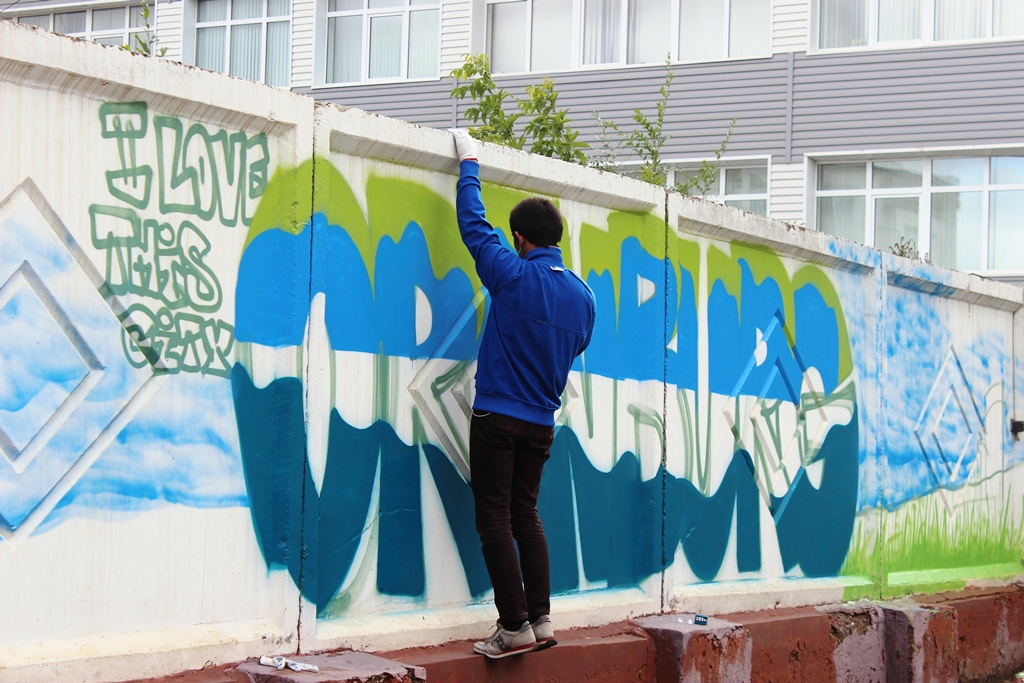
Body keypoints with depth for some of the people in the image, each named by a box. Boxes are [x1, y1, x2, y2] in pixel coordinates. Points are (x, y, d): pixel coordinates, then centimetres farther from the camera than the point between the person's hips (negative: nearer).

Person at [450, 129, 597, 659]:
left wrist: (468, 165, 13)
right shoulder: (582, 293, 5)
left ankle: (515, 627, -6)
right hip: (542, 423, 6)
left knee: (496, 519, -3)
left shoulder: (513, 276, -11)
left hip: (497, 415, -6)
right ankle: (540, 620, 12)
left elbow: (474, 225, -1)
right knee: (526, 515, 15)